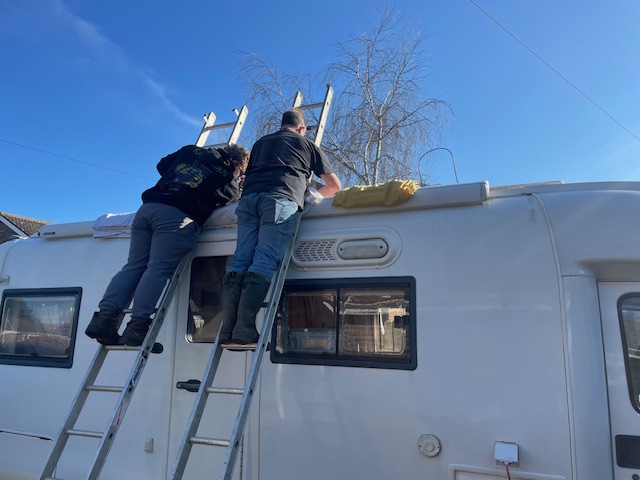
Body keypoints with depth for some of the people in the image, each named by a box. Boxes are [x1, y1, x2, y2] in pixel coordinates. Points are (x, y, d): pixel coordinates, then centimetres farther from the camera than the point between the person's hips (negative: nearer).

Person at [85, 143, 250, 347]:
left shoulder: (191, 150, 27)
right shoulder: (227, 174, 12)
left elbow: (162, 166, 33)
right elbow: (229, 200, 15)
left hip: (148, 207, 6)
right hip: (179, 216, -6)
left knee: (134, 265, 6)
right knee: (159, 269, -10)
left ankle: (104, 317, -3)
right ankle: (137, 326, -18)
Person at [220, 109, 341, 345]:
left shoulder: (261, 142, 36)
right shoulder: (307, 144, 26)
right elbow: (334, 185, 27)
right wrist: (314, 194, 45)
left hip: (249, 199, 4)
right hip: (281, 200, -4)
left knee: (240, 261, -3)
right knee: (265, 262, -14)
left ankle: (227, 328, -14)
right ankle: (245, 327, -25)